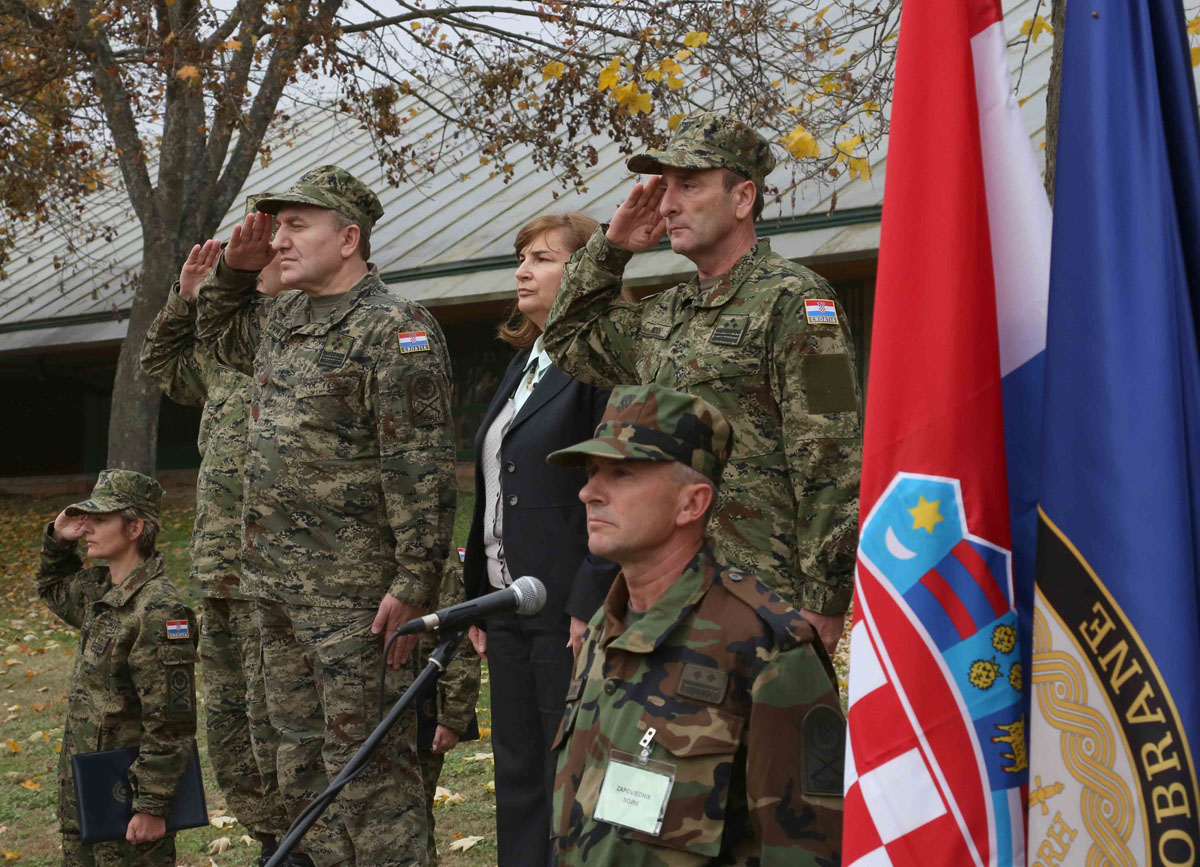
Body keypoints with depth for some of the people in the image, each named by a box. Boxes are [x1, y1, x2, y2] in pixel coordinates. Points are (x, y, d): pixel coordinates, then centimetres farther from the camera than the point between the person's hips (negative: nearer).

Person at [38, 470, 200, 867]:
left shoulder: (158, 609, -22)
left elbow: (170, 724, -23)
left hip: (128, 791, -9)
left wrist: (153, 807, -22)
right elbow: (55, 589, 31)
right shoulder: (100, 588, 6)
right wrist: (58, 541, 10)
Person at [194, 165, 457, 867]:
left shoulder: (395, 328, -14)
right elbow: (219, 333, 37)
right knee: (302, 758, 16)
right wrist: (234, 270, 16)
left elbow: (422, 467, -19)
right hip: (278, 584, 9)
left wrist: (414, 585, -22)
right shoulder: (279, 318, 13)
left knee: (365, 764, -4)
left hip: (356, 591, -9)